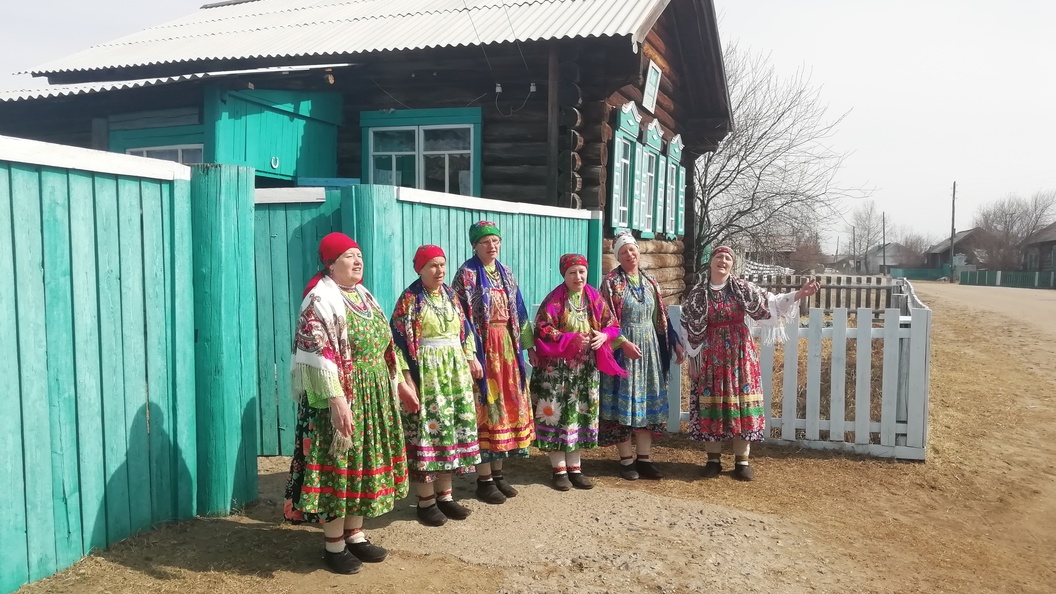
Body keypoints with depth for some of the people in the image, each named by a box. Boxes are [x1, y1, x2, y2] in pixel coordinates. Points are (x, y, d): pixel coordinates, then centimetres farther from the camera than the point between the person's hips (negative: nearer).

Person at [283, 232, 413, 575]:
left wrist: (398, 382, 18)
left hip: (373, 396, 8)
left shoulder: (363, 295, 13)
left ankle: (354, 534, 27)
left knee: (363, 461, 14)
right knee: (337, 465, 0)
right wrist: (337, 400, -26)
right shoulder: (320, 300, -14)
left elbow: (384, 345, 19)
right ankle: (334, 544, 13)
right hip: (339, 398, -8)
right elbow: (318, 356, -21)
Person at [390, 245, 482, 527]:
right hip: (426, 373, -6)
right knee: (427, 431, -3)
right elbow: (400, 340, -12)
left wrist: (471, 358, 11)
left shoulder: (450, 295, 11)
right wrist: (407, 378, -17)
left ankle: (445, 495, 20)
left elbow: (464, 330, 18)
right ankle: (425, 501, 8)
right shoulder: (409, 299, -8)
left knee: (452, 429, 9)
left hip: (455, 372, 7)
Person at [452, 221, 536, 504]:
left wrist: (529, 345, 15)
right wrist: (470, 356, -19)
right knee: (486, 408, -3)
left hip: (507, 347, 7)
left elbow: (518, 311, 16)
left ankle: (498, 473, 22)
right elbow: (462, 318, -13)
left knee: (506, 404, 10)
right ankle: (484, 480, 7)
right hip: (482, 348, -7)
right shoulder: (467, 274, -8)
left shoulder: (506, 273, 12)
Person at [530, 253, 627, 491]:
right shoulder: (554, 299, -9)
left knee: (581, 414, 9)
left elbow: (612, 324, 9)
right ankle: (559, 469, 8)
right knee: (557, 414, -2)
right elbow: (543, 331, -15)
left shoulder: (594, 297, 5)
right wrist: (572, 339, -23)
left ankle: (574, 467, 19)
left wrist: (604, 335, -13)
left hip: (586, 367, 5)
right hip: (557, 367, -5)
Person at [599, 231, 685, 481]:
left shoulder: (649, 282, 13)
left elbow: (661, 318, 16)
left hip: (650, 347, 6)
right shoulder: (612, 282, -4)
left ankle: (644, 458, 14)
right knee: (624, 401, -3)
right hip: (623, 348, -5)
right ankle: (626, 460, 7)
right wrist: (623, 342, -20)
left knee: (649, 402, 6)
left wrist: (674, 342, 10)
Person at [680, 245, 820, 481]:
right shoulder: (697, 294, 2)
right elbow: (690, 329, 4)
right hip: (711, 355, 0)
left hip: (740, 353, 0)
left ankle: (742, 462, 10)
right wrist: (691, 360, 3)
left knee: (741, 401, 0)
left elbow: (769, 304, -7)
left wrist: (798, 294, -21)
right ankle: (713, 460, 13)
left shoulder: (743, 288, 2)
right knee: (711, 403, 1)